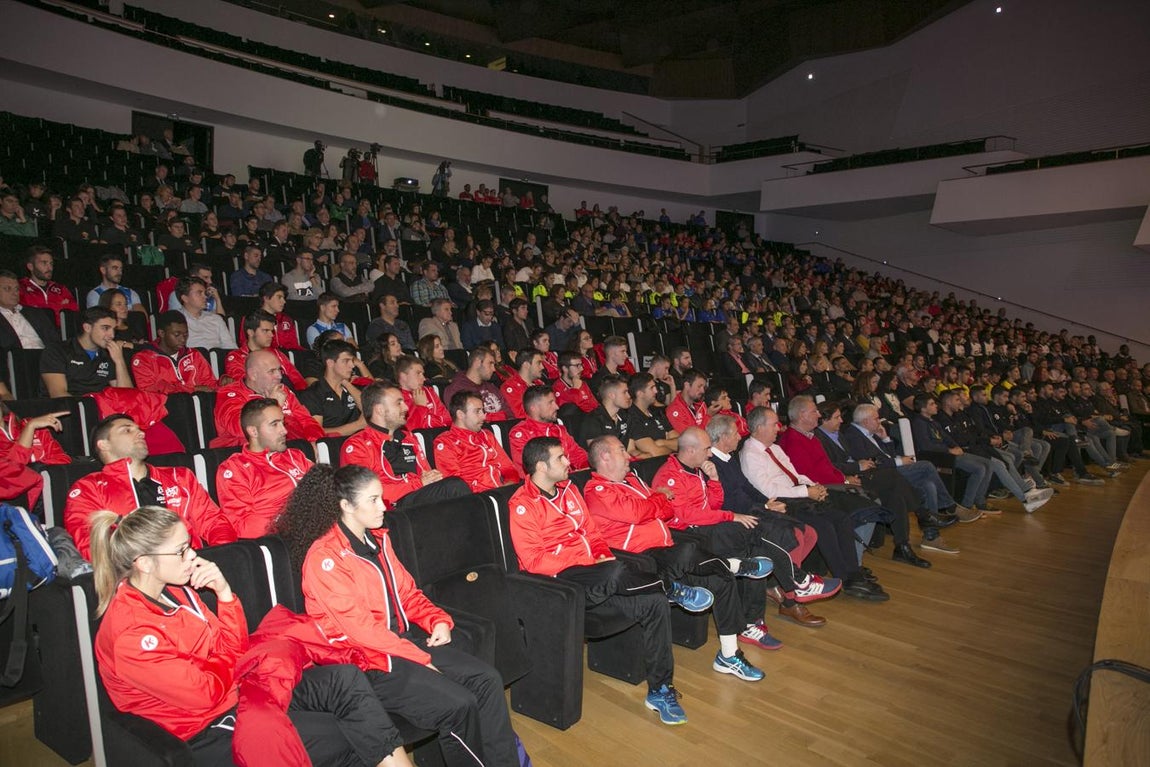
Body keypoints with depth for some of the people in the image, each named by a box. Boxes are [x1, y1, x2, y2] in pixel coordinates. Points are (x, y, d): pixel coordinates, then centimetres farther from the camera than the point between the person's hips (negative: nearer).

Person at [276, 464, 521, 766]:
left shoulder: (378, 539, 10)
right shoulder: (324, 557, -15)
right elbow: (358, 627, -18)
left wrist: (438, 620, -1)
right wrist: (420, 660, -17)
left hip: (404, 637, 8)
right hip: (366, 660, -8)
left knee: (487, 680, -8)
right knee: (458, 704, -22)